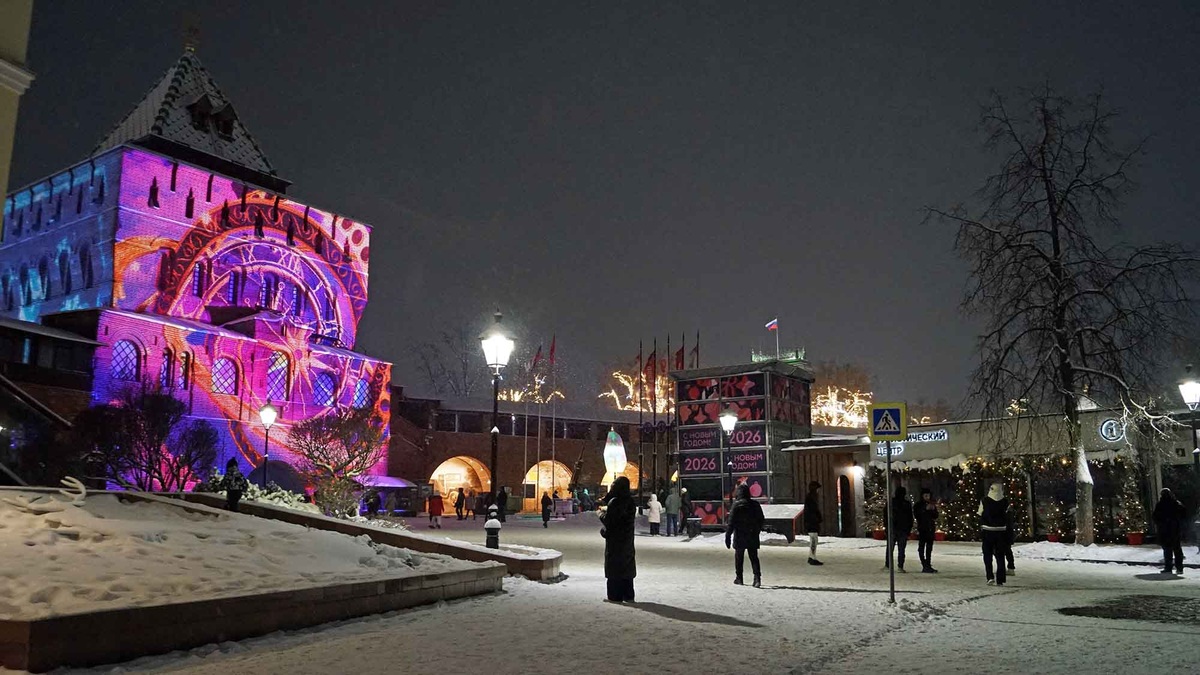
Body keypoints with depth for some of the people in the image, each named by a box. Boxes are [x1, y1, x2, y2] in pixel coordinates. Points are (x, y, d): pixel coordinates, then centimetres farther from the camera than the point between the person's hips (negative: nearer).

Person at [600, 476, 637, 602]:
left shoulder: (614, 502, -19)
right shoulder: (630, 501, 4)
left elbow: (607, 520, -19)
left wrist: (601, 515, 2)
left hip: (615, 539, -7)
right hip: (627, 538, 7)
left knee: (614, 567, 2)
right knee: (627, 565, 13)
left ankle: (615, 596, 5)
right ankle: (628, 595, 17)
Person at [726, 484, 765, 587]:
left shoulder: (736, 505, -12)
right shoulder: (755, 505, 2)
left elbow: (731, 522, -13)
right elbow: (761, 520, 11)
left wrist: (727, 536, -9)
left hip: (740, 537, -3)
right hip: (753, 536, 3)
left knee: (738, 557, 11)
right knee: (754, 558, 4)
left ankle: (738, 578, 19)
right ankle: (757, 578, -9)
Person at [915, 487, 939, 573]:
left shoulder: (932, 505, 12)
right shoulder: (919, 505, 0)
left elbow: (936, 516, 9)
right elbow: (916, 515, -11)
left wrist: (934, 509, -9)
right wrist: (925, 509, -19)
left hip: (931, 528, 5)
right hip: (922, 528, -5)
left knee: (929, 548, 8)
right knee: (921, 547, -7)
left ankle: (928, 566, 12)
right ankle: (925, 566, -9)